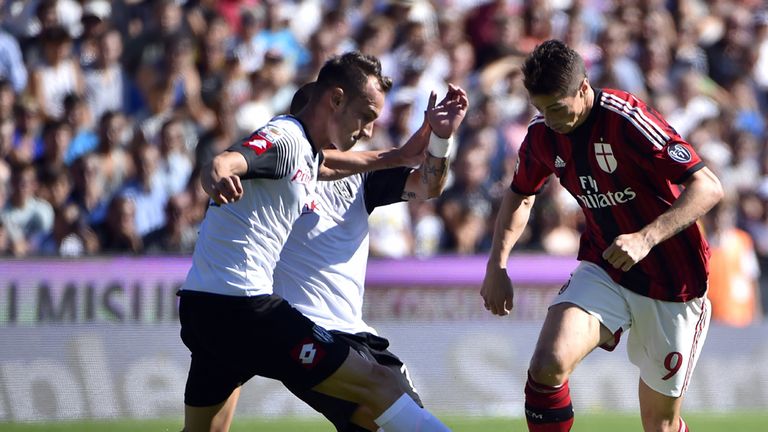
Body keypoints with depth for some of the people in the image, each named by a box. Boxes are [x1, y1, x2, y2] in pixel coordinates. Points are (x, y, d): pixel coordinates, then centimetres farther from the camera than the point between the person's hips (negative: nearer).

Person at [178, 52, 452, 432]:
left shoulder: (306, 151, 18)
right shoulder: (286, 138, -12)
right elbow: (223, 163, -31)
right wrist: (218, 177, -55)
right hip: (242, 305, -11)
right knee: (377, 383, -12)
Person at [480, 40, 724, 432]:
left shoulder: (626, 121, -23)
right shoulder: (542, 134, -3)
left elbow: (708, 187, -27)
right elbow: (520, 194, 19)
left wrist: (646, 238, -38)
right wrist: (497, 266, 6)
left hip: (671, 280, -4)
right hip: (603, 270, 4)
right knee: (548, 366, -24)